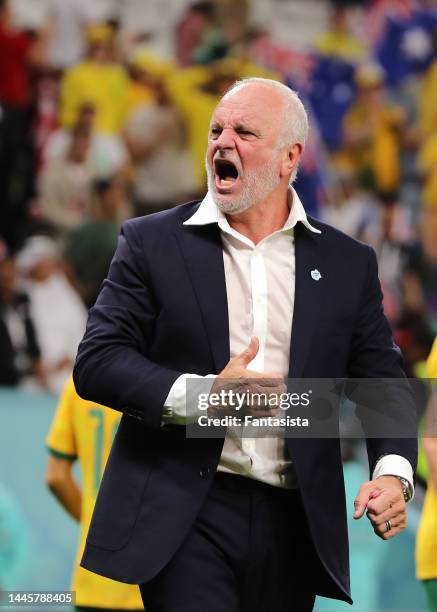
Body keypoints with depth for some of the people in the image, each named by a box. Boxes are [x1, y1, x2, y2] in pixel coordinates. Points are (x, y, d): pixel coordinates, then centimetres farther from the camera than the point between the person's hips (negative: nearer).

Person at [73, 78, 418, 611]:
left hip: (294, 524, 2)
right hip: (186, 519, -2)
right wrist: (200, 394, -17)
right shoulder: (152, 242, 5)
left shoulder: (348, 263, 11)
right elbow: (96, 361, -1)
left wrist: (393, 472, -10)